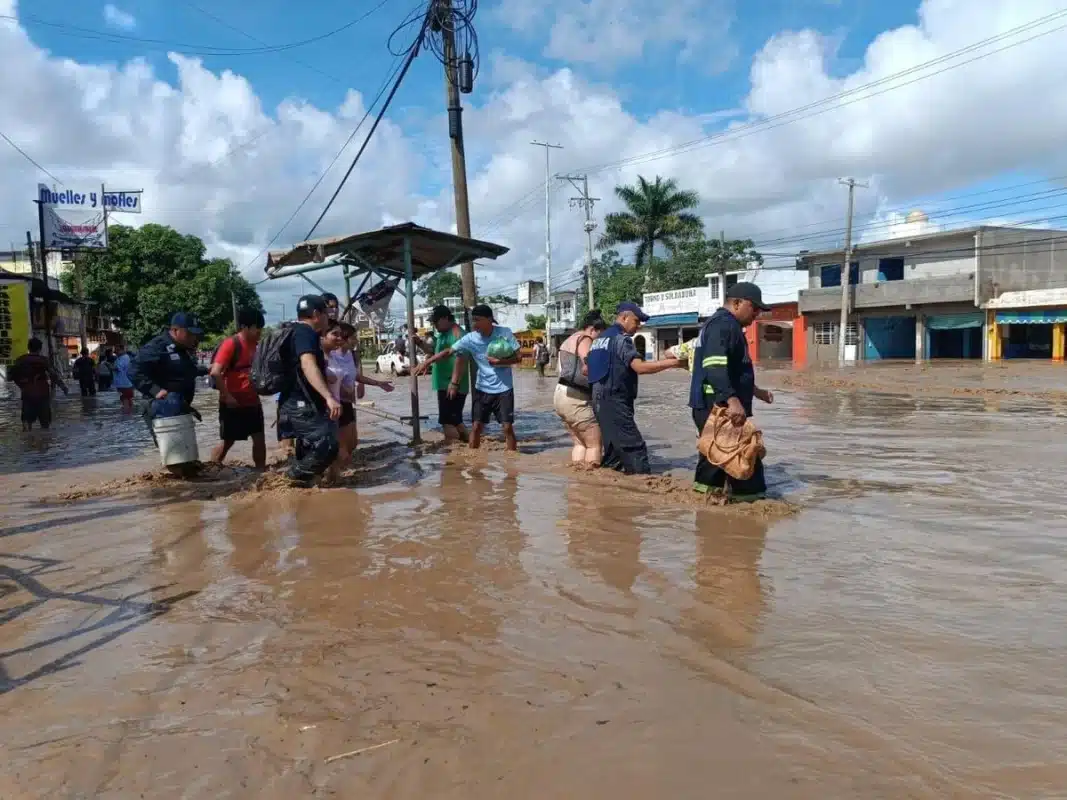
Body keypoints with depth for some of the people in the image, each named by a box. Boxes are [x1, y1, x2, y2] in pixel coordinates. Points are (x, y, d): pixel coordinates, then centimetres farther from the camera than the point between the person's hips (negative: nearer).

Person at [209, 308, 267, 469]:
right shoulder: (231, 344, -16)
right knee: (227, 441, 2)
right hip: (233, 403, -7)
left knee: (259, 438, 7)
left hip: (252, 402, 7)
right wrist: (227, 396, -20)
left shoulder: (255, 344, 7)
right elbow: (215, 372, -23)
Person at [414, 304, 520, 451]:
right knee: (476, 427, 3)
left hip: (503, 389, -2)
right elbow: (449, 351, -7)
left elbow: (518, 357, -6)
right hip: (482, 389, 2)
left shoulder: (505, 333, -10)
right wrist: (427, 362, -14)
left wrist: (500, 362, -22)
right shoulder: (470, 338, -7)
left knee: (508, 427, -2)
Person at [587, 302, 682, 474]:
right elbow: (640, 367, -24)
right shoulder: (621, 338, -11)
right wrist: (672, 362, -20)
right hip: (615, 402, -10)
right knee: (634, 447, -10)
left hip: (600, 400, 10)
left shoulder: (600, 339, 17)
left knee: (614, 447, 16)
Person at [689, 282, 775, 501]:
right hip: (718, 407, -11)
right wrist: (732, 399, -38)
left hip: (713, 406, 11)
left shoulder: (726, 324, 22)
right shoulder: (724, 324, -14)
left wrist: (755, 391, 34)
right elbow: (714, 366, -29)